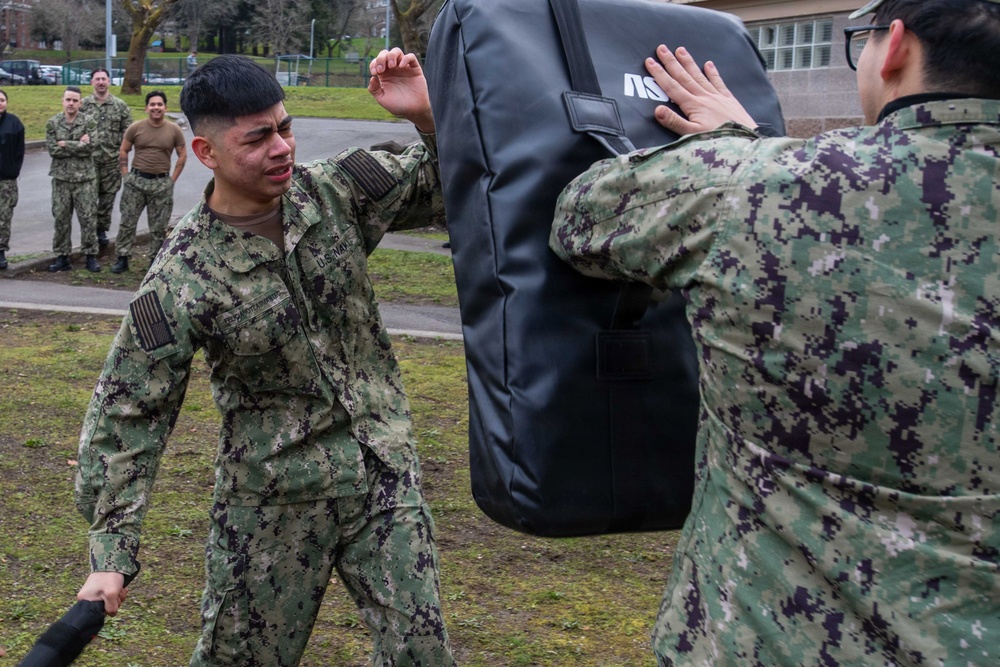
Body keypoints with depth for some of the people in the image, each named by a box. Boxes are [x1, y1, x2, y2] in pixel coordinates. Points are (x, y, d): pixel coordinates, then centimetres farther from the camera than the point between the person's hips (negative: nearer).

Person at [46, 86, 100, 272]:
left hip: (85, 178, -2)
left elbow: (89, 148, -14)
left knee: (88, 218, 0)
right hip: (61, 178, 2)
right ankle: (62, 257, 13)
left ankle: (91, 256, 9)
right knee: (61, 218, 6)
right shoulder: (52, 122, 3)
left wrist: (65, 145, -12)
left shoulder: (88, 122, -2)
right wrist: (78, 146, -12)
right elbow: (52, 149, -7)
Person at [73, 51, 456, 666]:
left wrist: (429, 116, -19)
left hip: (386, 477, 3)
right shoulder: (182, 280, -17)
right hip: (273, 503, -3)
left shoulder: (335, 191, -6)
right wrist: (111, 555, -15)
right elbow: (128, 413, -12)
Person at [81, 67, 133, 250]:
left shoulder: (120, 105, 3)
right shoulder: (83, 105, 1)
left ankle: (102, 229, 20)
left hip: (112, 159, 1)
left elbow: (127, 131, 5)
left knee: (108, 195, 7)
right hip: (89, 159, -1)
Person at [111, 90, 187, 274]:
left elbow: (182, 155, 5)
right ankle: (122, 258, 9)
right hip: (136, 181, 0)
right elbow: (123, 151, 7)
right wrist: (126, 175, -1)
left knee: (158, 226, 6)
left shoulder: (174, 130, -1)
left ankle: (155, 260, 17)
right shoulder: (136, 128, -1)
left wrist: (172, 179, 0)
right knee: (127, 221, 2)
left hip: (162, 183, 0)